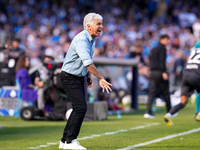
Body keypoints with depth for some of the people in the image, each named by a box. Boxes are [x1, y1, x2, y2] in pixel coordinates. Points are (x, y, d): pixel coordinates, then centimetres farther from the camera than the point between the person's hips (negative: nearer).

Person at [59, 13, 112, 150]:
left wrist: (88, 76, 14)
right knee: (81, 107, -17)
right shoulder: (81, 39, -25)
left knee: (80, 108, 9)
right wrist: (101, 79, -37)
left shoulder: (93, 39, 7)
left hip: (80, 77, 10)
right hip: (70, 77, -10)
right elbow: (87, 62, -36)